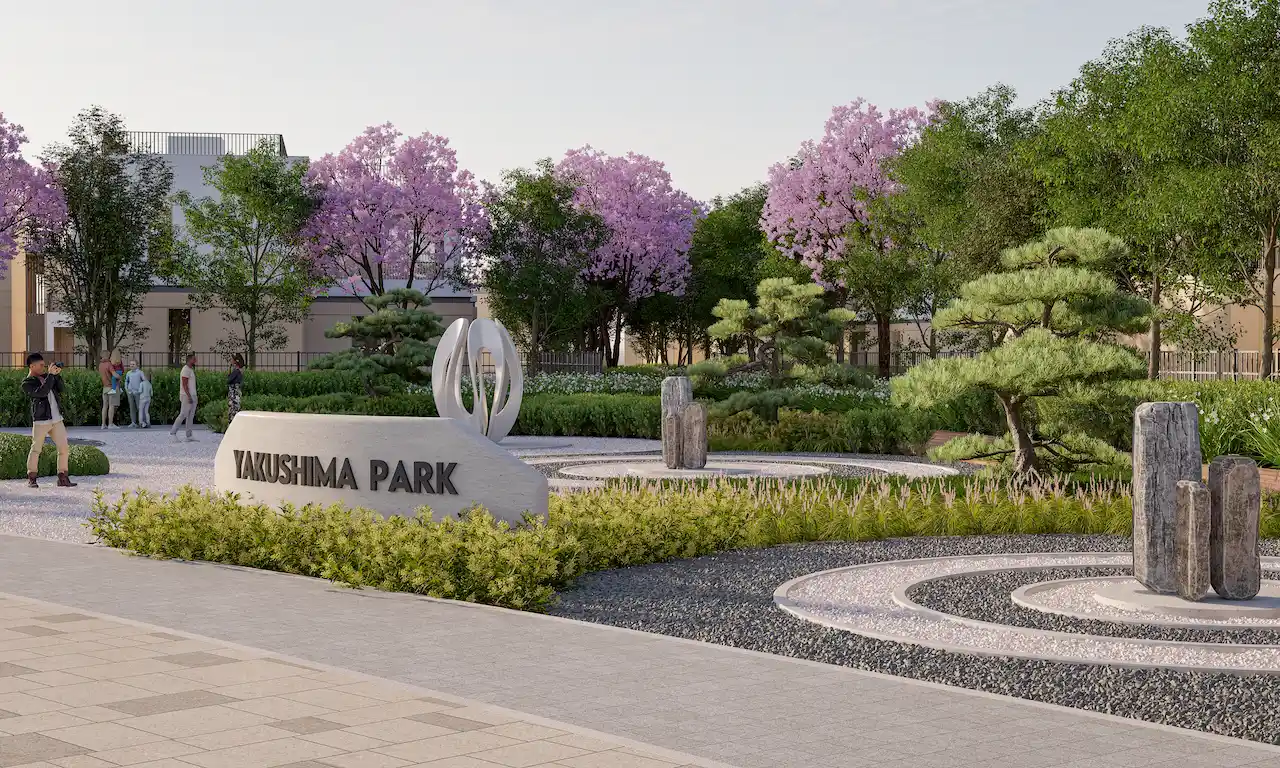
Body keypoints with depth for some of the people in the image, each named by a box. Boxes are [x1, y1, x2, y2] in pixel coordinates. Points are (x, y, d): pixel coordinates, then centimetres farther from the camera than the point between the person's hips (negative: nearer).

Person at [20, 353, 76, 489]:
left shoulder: (45, 377, 17)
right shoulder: (27, 383, -5)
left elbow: (60, 389, 13)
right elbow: (41, 392, -21)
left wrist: (57, 375, 0)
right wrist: (50, 375, -18)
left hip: (57, 420, 6)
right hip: (41, 421, -6)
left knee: (64, 448, 2)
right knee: (36, 449, 1)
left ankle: (63, 478, 8)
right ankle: (31, 478, 11)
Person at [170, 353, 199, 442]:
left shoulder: (191, 370, 18)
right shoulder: (186, 370, -12)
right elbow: (184, 384, -19)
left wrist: (195, 397, 20)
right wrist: (189, 396, -25)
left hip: (192, 396, 10)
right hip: (187, 396, -10)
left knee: (191, 416, 6)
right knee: (183, 415, -9)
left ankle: (189, 436, 5)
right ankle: (173, 432, -2)